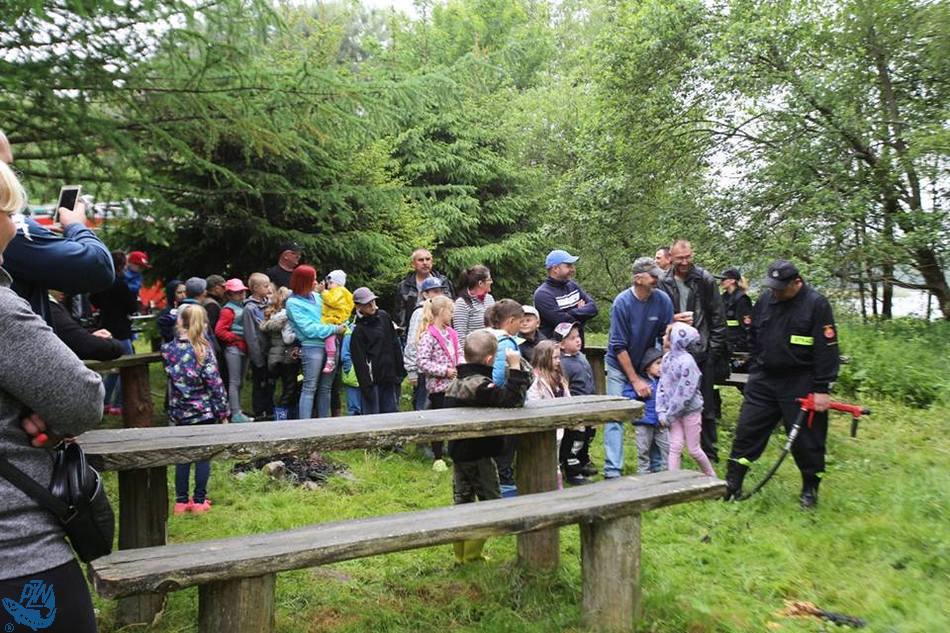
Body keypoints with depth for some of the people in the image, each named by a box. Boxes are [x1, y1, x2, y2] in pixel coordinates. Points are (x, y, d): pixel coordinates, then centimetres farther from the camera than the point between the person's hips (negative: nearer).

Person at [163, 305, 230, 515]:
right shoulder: (204, 349, -12)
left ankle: (181, 501, 18)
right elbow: (214, 382, -12)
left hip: (180, 412, 3)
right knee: (203, 455, 7)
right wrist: (223, 411, -5)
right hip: (204, 410, -3)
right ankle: (199, 501, 12)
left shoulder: (169, 349, -4)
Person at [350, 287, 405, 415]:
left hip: (389, 375, 5)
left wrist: (400, 369, 10)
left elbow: (395, 344, 13)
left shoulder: (383, 317, 8)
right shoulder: (358, 329, -8)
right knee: (372, 414, -1)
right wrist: (366, 385, -15)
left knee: (391, 411, 9)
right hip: (372, 379, -5)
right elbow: (359, 359, -10)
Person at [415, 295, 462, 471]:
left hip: (453, 383, 7)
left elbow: (458, 352, 19)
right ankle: (437, 458, 14)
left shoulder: (451, 333, 10)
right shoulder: (428, 335, -15)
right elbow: (423, 362, -19)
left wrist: (461, 365, -1)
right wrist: (445, 371, -19)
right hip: (438, 385, -7)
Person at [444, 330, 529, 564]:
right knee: (490, 501, 5)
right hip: (478, 454, -8)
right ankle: (472, 554, 9)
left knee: (462, 500, 15)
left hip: (458, 450, 9)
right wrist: (515, 368, -27)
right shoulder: (480, 385, -23)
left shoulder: (456, 382, 6)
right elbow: (512, 399, -32)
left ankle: (461, 554, 24)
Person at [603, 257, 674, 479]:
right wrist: (635, 380, -18)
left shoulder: (663, 300, -13)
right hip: (620, 365, -3)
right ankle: (613, 471, -7)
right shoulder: (622, 302, -21)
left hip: (648, 363, 3)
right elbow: (619, 346, -18)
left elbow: (666, 339, -4)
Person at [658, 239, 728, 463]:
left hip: (702, 350, -1)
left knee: (705, 404, 7)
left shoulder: (705, 280, 0)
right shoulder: (663, 282, 2)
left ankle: (709, 451, 19)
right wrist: (672, 319, -9)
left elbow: (718, 316, 2)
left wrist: (715, 347, -2)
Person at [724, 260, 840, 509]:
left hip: (800, 384, -4)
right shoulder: (765, 299, 4)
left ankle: (810, 490, 26)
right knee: (746, 431, 2)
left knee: (807, 440, 6)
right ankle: (732, 486, 10)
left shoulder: (816, 304, -11)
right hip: (763, 380, 4)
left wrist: (822, 389, -14)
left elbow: (827, 349, -12)